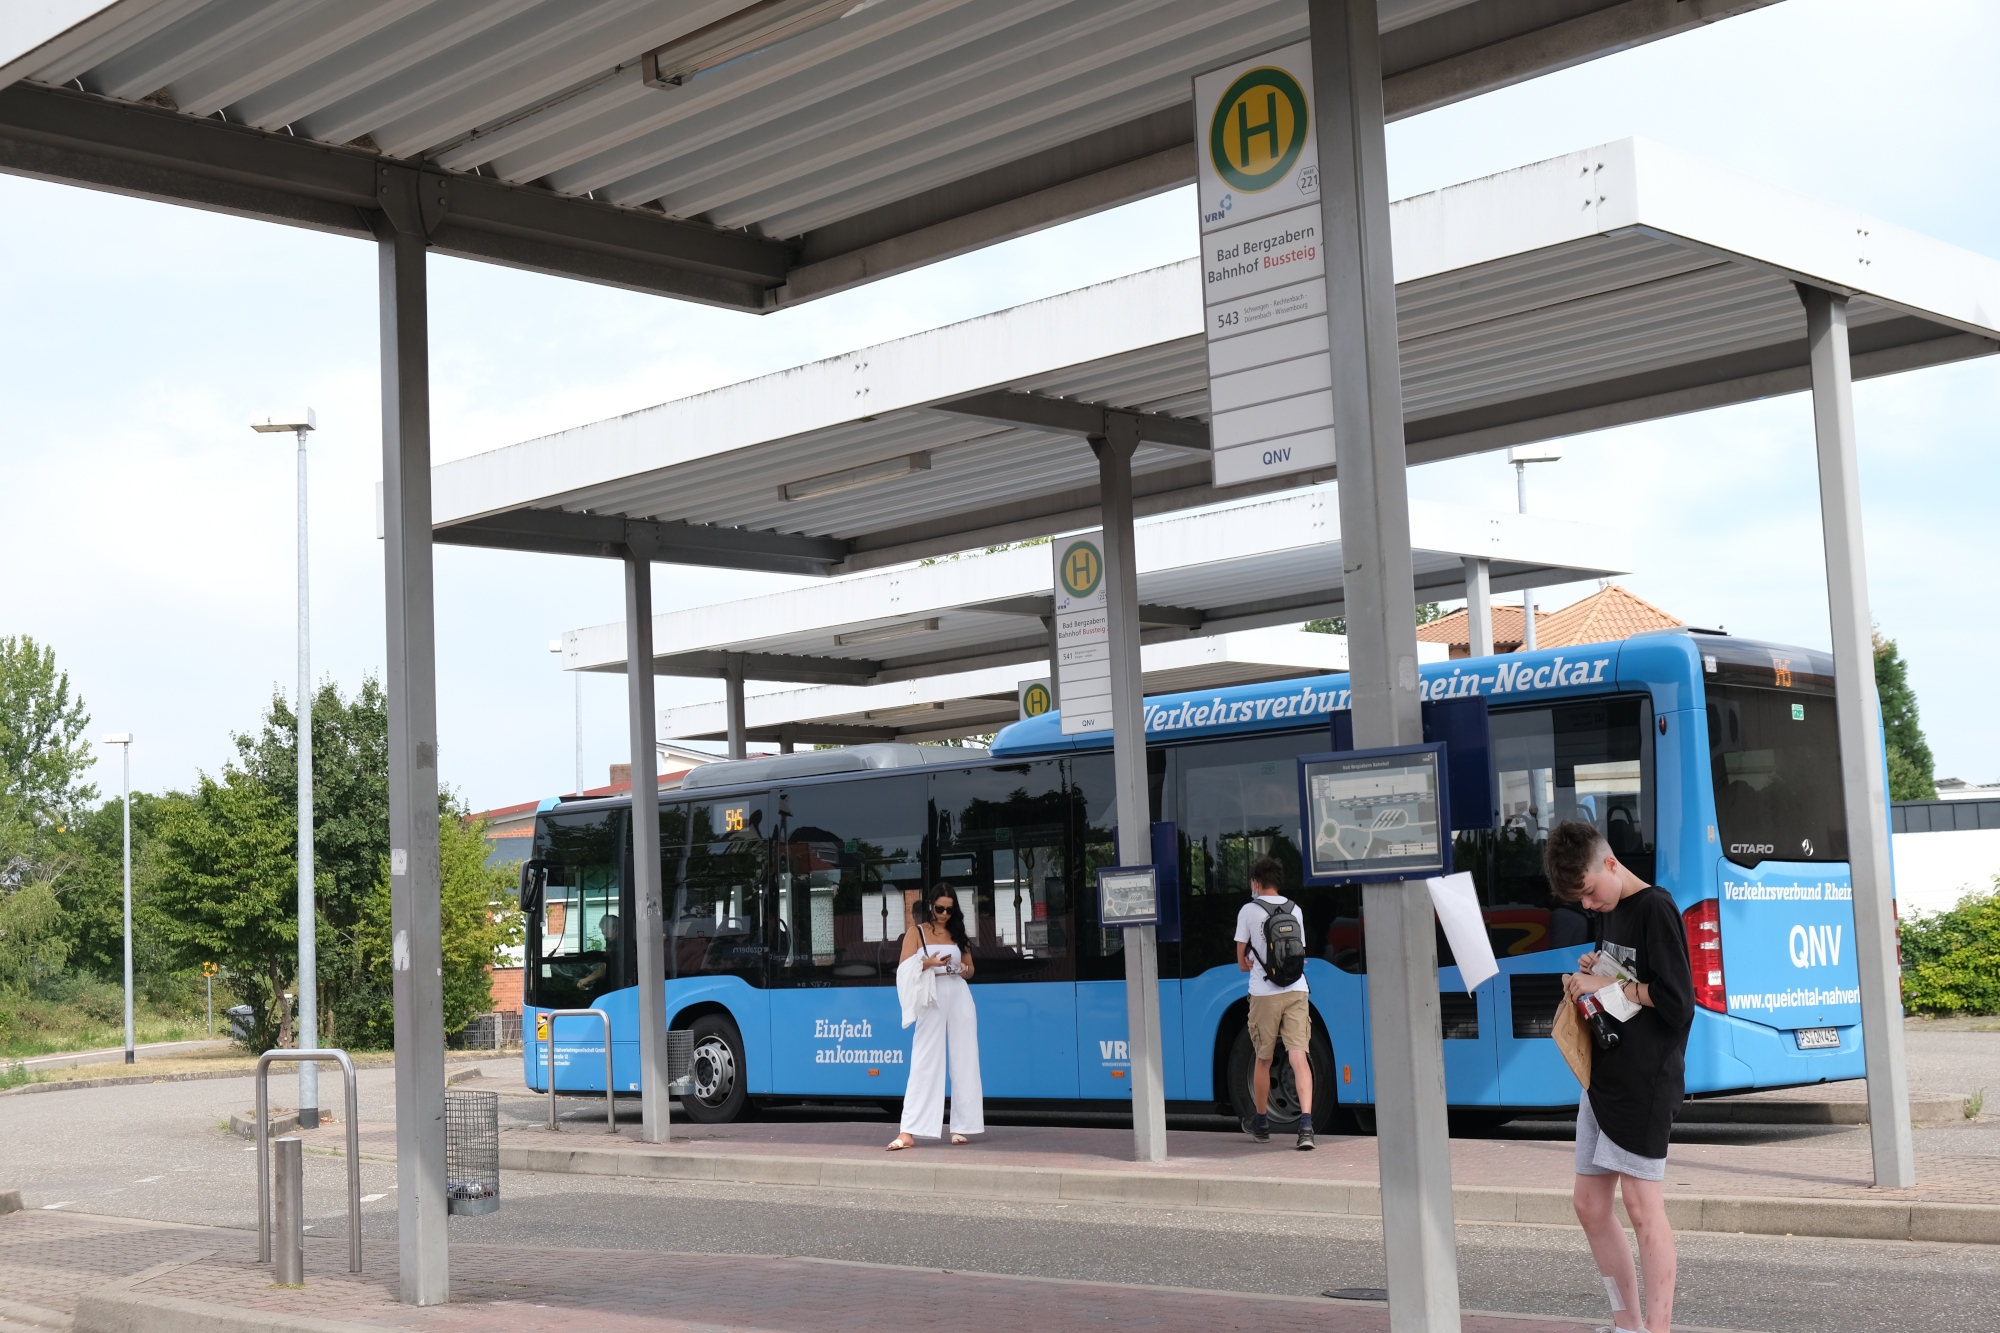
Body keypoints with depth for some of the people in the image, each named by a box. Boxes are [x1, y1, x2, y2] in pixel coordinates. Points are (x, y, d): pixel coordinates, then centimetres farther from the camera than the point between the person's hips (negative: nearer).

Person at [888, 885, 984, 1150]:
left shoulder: (957, 933, 13)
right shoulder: (916, 932, 3)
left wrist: (963, 969, -5)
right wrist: (928, 963, -20)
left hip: (960, 996, 4)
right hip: (932, 998, -4)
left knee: (964, 1060, 3)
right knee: (924, 1063, -7)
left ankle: (961, 1126, 10)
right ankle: (909, 1132, -9)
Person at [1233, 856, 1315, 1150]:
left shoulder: (1249, 911, 0)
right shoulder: (1295, 910, 11)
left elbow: (1242, 961, 5)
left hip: (1264, 993, -2)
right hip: (1296, 990, 2)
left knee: (1263, 1059, 12)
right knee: (1299, 1056, -6)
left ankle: (1261, 1123, 26)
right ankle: (1306, 1125, -20)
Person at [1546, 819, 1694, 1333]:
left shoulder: (1655, 908, -13)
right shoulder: (1609, 912, 14)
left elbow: (1676, 1001, -19)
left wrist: (1608, 987, -13)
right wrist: (1589, 972, 6)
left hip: (1644, 1080, -9)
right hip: (1604, 1076, 9)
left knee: (1642, 1204, -8)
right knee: (1590, 1204, 10)